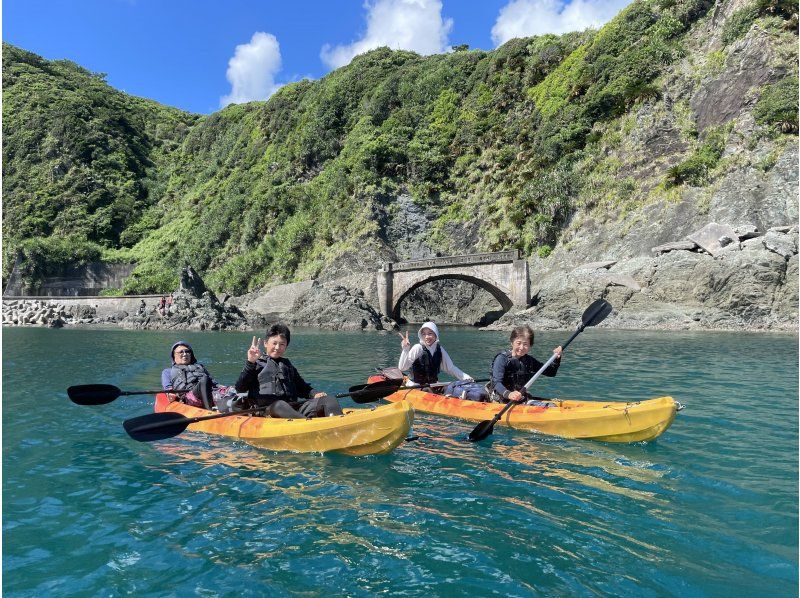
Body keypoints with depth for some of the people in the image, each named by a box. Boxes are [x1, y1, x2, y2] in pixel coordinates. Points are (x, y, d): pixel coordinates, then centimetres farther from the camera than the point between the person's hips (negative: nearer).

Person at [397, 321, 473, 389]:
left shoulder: (439, 349, 2)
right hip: (416, 386, -5)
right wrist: (405, 350, -31)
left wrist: (466, 377, -1)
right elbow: (402, 367, -19)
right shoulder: (418, 348, -13)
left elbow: (451, 368, 10)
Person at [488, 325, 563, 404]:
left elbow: (551, 372, 17)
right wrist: (509, 394, -42)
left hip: (521, 400, 5)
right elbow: (497, 383, -22)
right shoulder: (502, 359, -11)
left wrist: (557, 359, -3)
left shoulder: (530, 361, 8)